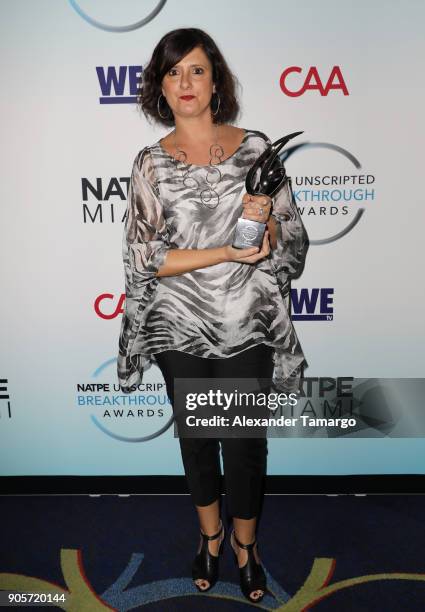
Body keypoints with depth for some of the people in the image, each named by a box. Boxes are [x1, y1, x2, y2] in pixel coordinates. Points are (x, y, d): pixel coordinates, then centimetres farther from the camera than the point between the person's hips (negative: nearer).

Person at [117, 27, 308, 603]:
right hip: (179, 328, 1)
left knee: (245, 442, 9)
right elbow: (146, 257, -9)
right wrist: (228, 251, -18)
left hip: (246, 327, 0)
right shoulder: (151, 162, -1)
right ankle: (210, 533, 46)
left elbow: (294, 241, 2)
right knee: (196, 436, 17)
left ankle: (246, 543, 40)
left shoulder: (256, 147, 0)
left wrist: (265, 222, -20)